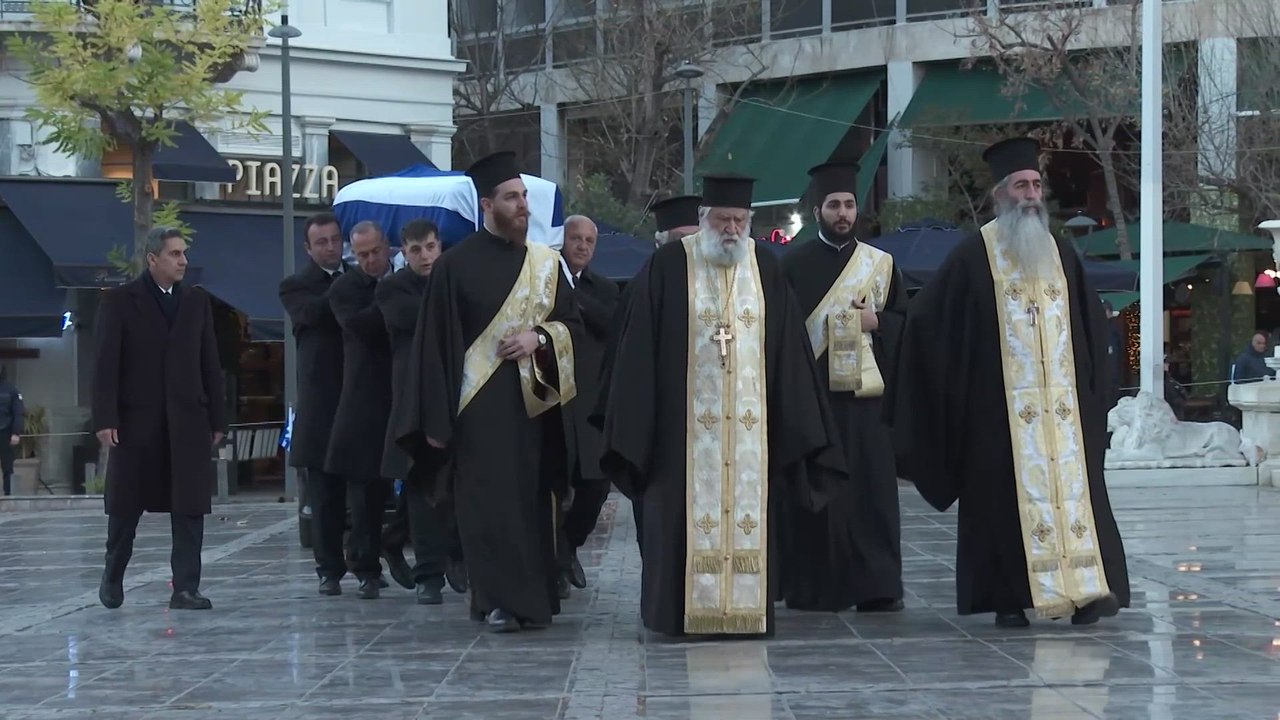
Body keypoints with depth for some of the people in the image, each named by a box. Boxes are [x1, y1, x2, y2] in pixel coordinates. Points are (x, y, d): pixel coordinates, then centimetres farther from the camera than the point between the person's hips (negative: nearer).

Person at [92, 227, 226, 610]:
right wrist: (105, 418, -12)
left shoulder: (197, 301, 10)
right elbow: (105, 364, -4)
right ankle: (112, 578, 26)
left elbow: (210, 363, 10)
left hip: (188, 420, 3)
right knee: (126, 505, 7)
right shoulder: (119, 301, 0)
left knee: (190, 507, -3)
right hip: (136, 420, -3)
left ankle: (186, 588, -1)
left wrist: (217, 418, 6)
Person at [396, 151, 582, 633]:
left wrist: (539, 337, -9)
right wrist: (436, 418, -9)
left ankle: (533, 596, 13)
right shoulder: (457, 265, -3)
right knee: (489, 502, -7)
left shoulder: (545, 263, 10)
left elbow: (572, 322, 14)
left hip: (532, 402, 4)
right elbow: (435, 342, -4)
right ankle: (500, 600, -5)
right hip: (479, 406, -4)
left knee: (532, 501, 5)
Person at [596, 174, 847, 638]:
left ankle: (746, 608, 9)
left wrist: (795, 424, 3)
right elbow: (640, 348, -2)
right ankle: (684, 612, 5)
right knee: (689, 515, -2)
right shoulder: (668, 267, -1)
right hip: (686, 421, -3)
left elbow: (787, 348, 8)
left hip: (750, 422, 3)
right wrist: (636, 422, -6)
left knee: (748, 512, 3)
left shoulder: (765, 268, 8)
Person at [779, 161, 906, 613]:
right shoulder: (795, 265, 6)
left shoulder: (880, 264, 13)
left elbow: (904, 321, 13)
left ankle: (876, 586, 1)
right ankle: (815, 587, 4)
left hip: (865, 393, 2)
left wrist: (876, 322, -7)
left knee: (871, 488, -2)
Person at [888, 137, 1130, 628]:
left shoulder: (1061, 255, 14)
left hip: (1062, 402, 4)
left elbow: (1091, 323, 23)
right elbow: (927, 320, -1)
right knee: (1004, 493, -4)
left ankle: (1084, 587, -9)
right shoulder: (974, 256, -1)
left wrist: (1089, 381, 15)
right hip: (999, 406, -4)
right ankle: (1008, 597, 1)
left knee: (1072, 487, -5)